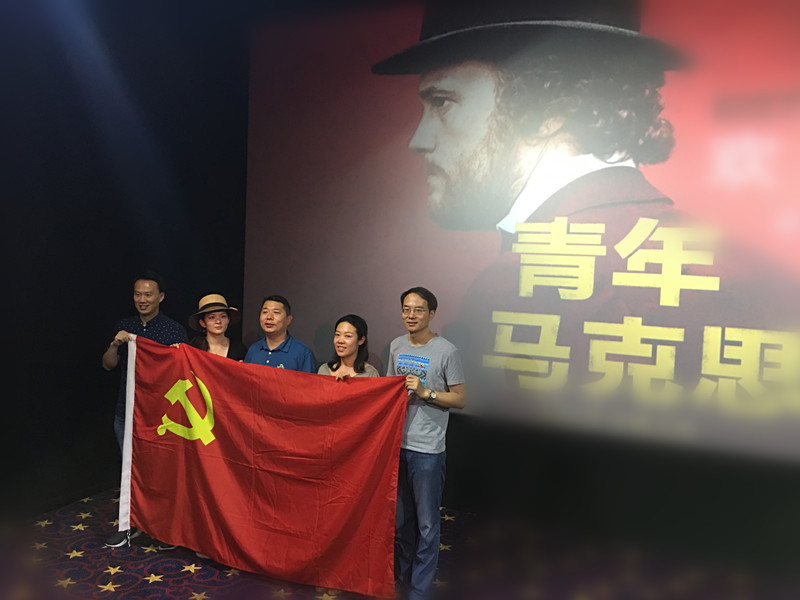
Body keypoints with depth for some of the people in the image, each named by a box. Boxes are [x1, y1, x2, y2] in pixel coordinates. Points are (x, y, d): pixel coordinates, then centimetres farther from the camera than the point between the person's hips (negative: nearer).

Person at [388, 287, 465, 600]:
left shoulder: (446, 351, -9)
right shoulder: (396, 346, 8)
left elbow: (460, 399, -6)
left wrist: (426, 392, -19)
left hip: (427, 449, -5)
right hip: (396, 443, 6)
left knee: (426, 523, 3)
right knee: (399, 517, 18)